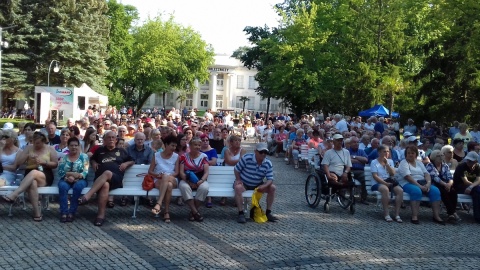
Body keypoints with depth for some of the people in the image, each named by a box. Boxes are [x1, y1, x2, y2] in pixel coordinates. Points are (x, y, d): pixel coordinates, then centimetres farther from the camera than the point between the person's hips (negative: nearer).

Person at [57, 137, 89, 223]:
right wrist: (72, 173, -17)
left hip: (79, 180, -1)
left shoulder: (84, 156, 6)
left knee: (78, 186, -36)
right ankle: (64, 213, -31)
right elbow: (60, 172, -1)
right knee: (62, 186, -33)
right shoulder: (63, 157, 11)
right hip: (66, 180, 1)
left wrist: (74, 177, -20)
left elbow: (85, 172, -5)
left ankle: (71, 212, -29)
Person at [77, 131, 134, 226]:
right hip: (100, 179, 1)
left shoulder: (121, 151, 25)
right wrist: (93, 163, 17)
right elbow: (92, 159, 41)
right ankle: (101, 215, -43)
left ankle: (87, 196, -48)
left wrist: (126, 164, 8)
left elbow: (132, 161, 29)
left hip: (116, 179, -1)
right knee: (105, 185, -39)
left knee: (107, 173, -39)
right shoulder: (100, 150, 28)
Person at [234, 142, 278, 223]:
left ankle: (268, 213, -5)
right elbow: (237, 169, -8)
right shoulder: (246, 158, -20)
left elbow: (270, 179, -12)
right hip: (243, 183, -4)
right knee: (238, 188, -37)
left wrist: (264, 186, -32)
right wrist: (238, 180, -20)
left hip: (257, 185, 4)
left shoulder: (268, 164, -11)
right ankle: (241, 214, -31)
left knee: (272, 187, -15)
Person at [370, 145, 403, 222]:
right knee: (385, 189, -39)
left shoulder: (390, 161, 16)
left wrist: (387, 164, -7)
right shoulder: (374, 162, 1)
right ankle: (386, 214, -35)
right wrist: (385, 183, -19)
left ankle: (397, 214, -24)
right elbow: (375, 176, -9)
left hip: (390, 182, 5)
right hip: (378, 183, -5)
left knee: (400, 190, -26)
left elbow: (393, 174, 3)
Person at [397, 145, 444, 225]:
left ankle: (436, 216, -21)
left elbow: (426, 174, 9)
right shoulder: (403, 163, 1)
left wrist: (428, 183, -13)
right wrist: (419, 186, -23)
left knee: (435, 190, -21)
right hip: (408, 183, -6)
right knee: (416, 191, -39)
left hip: (422, 183, 6)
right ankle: (414, 216, -39)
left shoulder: (419, 162, 21)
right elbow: (408, 177, -14)